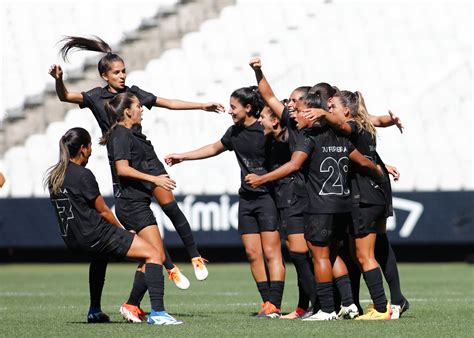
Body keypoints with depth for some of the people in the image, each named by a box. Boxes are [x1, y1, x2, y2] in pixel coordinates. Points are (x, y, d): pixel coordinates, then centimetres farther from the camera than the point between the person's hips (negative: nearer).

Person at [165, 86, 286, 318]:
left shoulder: (265, 130, -13)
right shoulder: (235, 132, 11)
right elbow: (215, 148, 27)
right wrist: (182, 157, 31)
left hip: (268, 197, -7)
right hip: (246, 199, 7)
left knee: (271, 252, -8)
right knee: (252, 253, 3)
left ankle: (274, 305, -9)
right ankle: (267, 303, 8)